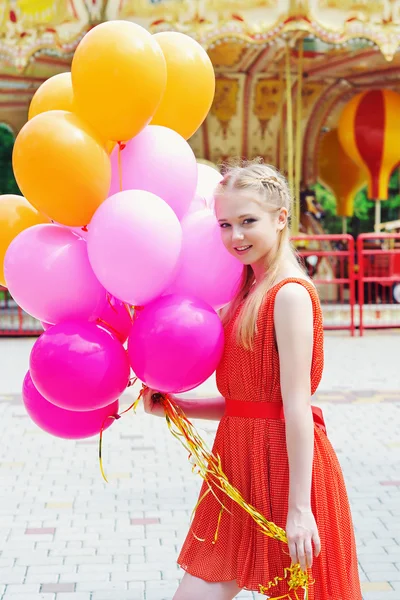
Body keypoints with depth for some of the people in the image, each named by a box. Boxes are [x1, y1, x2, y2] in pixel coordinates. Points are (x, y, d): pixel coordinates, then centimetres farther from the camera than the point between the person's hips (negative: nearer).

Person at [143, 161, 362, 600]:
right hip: (239, 462, 8)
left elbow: (296, 404, -18)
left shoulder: (290, 293, -13)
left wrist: (299, 508, -19)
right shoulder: (248, 293, 13)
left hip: (284, 466, -8)